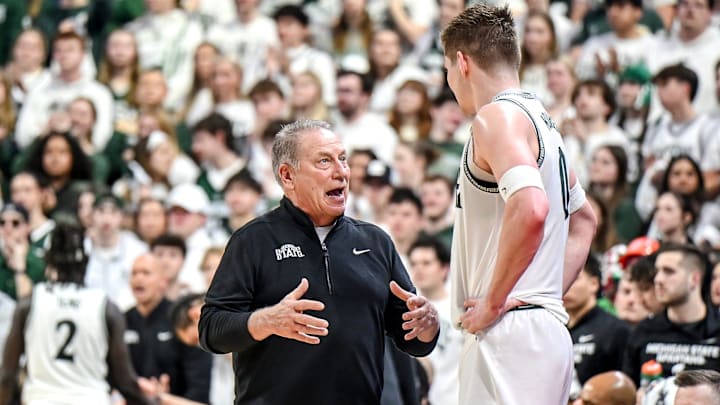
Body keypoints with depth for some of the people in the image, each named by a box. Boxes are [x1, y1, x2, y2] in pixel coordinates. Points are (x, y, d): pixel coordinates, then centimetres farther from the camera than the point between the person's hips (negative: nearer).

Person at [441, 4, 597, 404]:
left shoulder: (496, 116, -10)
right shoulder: (541, 119, 20)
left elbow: (530, 209, -27)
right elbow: (583, 221, 33)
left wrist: (494, 301, -18)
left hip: (509, 332, -10)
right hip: (548, 327, 10)